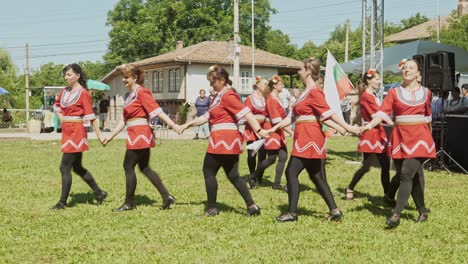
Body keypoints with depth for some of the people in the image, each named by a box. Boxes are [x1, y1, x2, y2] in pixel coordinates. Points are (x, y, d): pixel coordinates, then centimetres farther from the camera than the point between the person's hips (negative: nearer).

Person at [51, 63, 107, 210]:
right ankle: (99, 193, 27)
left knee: (65, 167, -7)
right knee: (77, 167, 15)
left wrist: (99, 135, -13)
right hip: (66, 131, 8)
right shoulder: (64, 92, 11)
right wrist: (62, 119, 13)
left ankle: (62, 202, 2)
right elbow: (57, 106, 29)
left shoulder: (83, 93, -10)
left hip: (76, 132, -8)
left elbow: (91, 116, -13)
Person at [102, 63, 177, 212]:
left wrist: (173, 125, -25)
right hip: (135, 135, 9)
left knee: (128, 166, -2)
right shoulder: (128, 96, 17)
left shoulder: (141, 92, -10)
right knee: (144, 167, 11)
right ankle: (166, 197, 13)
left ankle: (129, 203, 9)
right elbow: (124, 120, 21)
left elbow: (157, 110, -18)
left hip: (140, 134, -9)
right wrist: (111, 136, 21)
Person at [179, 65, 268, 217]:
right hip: (230, 140, 10)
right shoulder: (220, 96, 19)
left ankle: (212, 208, 12)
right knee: (233, 175, 9)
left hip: (223, 139, -10)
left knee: (209, 171, 4)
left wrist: (258, 130, -29)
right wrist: (188, 124, 16)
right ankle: (251, 206, 5)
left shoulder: (228, 95, -12)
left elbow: (245, 112, -21)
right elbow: (207, 116, 21)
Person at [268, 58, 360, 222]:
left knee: (291, 172, -5)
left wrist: (348, 128, -19)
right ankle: (334, 211, 14)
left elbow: (328, 114, -16)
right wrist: (274, 128, 16)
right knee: (317, 177, 11)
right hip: (306, 138, 10)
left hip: (309, 139, -10)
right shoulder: (306, 92, 17)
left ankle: (292, 213, 1)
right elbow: (293, 116, 18)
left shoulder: (314, 92, -13)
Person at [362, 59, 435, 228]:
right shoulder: (394, 92, 4)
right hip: (400, 138, 1)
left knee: (407, 174, -15)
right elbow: (383, 112, -8)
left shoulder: (425, 92, 7)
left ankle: (396, 215, -17)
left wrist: (428, 136, 29)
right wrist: (370, 125, -25)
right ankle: (422, 211, 23)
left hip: (419, 137, -1)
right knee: (415, 176, 7)